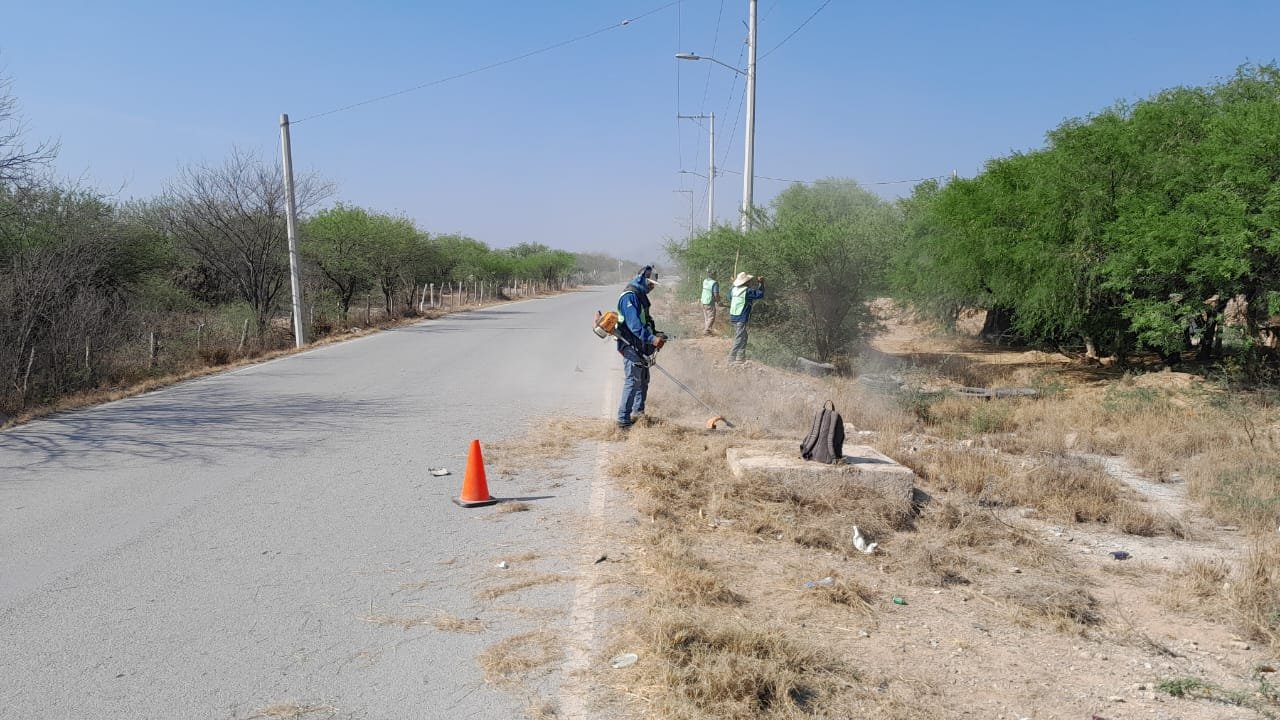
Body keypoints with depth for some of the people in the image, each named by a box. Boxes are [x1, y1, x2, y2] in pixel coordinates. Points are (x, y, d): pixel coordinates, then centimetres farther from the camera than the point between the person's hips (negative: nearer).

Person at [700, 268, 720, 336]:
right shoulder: (715, 283, -20)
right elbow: (716, 294, -22)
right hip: (710, 303, -8)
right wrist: (718, 301, -5)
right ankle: (706, 331, -2)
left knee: (705, 317, 19)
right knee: (711, 317, 1)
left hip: (703, 302, 8)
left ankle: (704, 329, 27)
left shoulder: (705, 281, 3)